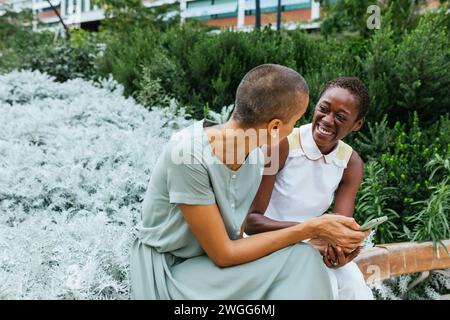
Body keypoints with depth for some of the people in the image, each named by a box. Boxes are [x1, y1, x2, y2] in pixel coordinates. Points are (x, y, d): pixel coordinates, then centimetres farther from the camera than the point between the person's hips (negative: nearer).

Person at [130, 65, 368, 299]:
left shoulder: (256, 155, -5)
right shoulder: (188, 155, -26)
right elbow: (223, 254, -22)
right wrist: (311, 229, -20)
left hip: (213, 266, 6)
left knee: (303, 257, -18)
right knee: (298, 260, -21)